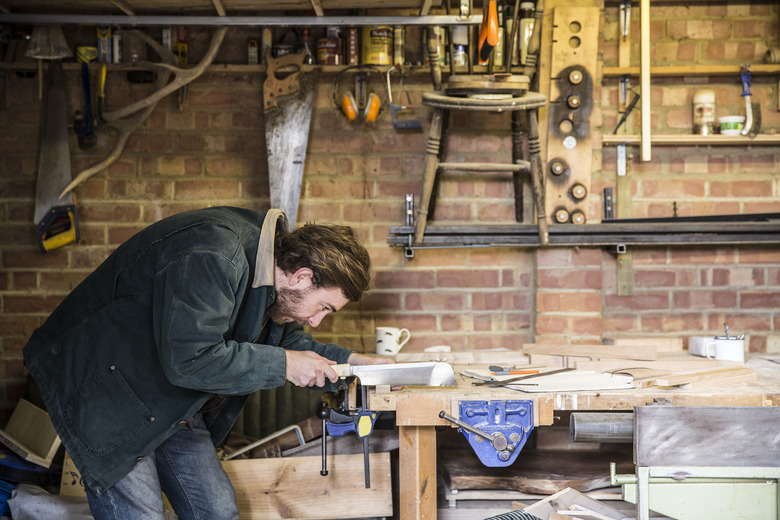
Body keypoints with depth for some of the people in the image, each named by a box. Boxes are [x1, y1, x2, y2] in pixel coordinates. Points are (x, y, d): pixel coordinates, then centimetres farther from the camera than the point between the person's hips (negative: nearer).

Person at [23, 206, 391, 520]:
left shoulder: (268, 267, -2)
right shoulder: (212, 257, -32)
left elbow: (288, 338, 13)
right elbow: (189, 359, -36)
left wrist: (347, 360, -2)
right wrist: (283, 364, -28)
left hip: (168, 400, 9)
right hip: (104, 388, -9)